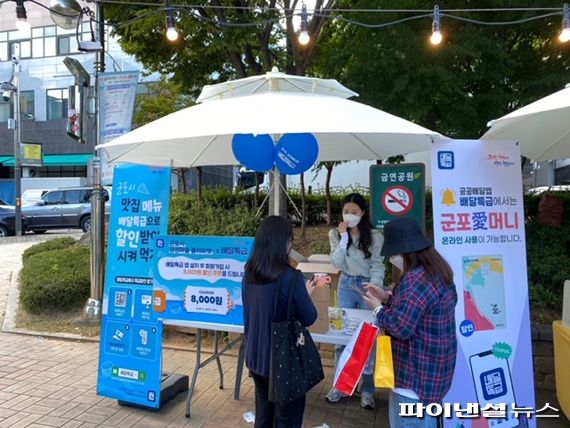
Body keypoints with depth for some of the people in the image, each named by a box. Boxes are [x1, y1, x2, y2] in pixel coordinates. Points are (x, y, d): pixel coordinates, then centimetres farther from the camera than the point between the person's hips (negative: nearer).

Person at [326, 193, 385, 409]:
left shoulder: (374, 236, -8)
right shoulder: (335, 234, 0)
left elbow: (377, 266, -7)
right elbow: (337, 264, -9)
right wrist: (344, 237, -17)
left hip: (367, 286, -2)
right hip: (346, 286, 2)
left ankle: (367, 388, 18)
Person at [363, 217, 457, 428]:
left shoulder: (416, 279, -27)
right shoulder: (436, 272, 5)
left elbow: (400, 326, -27)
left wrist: (378, 308, -12)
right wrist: (387, 297, 9)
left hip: (416, 374, -10)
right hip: (431, 369, 10)